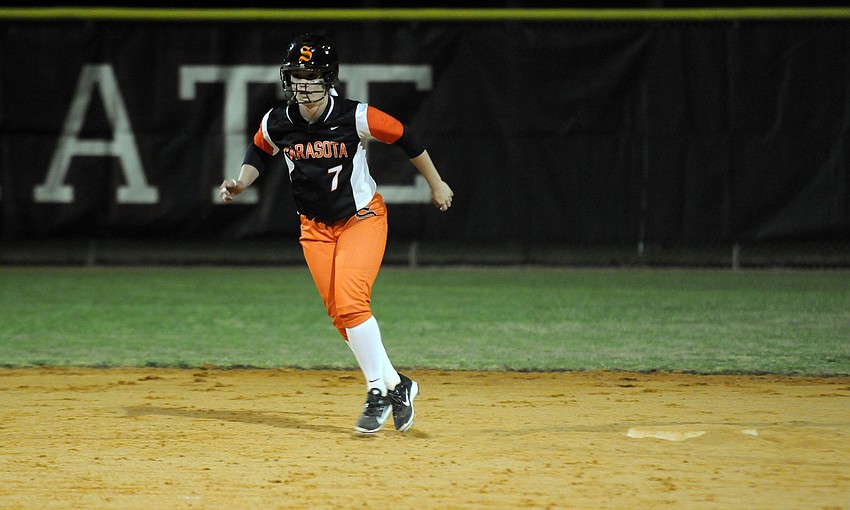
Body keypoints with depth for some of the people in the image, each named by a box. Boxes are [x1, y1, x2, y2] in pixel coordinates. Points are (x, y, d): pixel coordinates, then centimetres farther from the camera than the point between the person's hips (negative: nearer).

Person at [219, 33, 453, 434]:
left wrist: (436, 185, 5)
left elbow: (404, 138, -6)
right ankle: (396, 385, 16)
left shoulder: (356, 118, -20)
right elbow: (259, 153, 13)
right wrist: (241, 183, -7)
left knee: (350, 303, -21)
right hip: (316, 227, 5)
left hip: (362, 217, -5)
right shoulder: (276, 123, -9)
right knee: (341, 317, 2)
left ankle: (378, 392, -11)